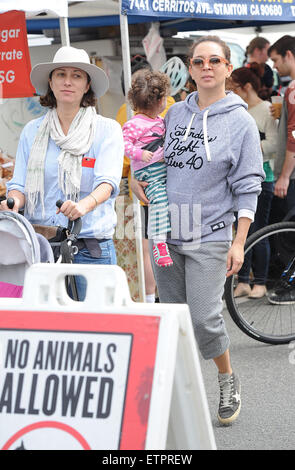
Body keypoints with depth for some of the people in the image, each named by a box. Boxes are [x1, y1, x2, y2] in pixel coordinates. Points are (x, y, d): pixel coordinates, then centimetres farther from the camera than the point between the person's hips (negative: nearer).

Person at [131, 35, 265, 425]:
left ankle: (228, 381, 15)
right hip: (166, 233, 5)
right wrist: (137, 178, 3)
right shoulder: (175, 113, 8)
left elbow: (248, 187, -5)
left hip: (210, 236, -4)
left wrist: (239, 242, -9)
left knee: (204, 318, -10)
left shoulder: (240, 121, -4)